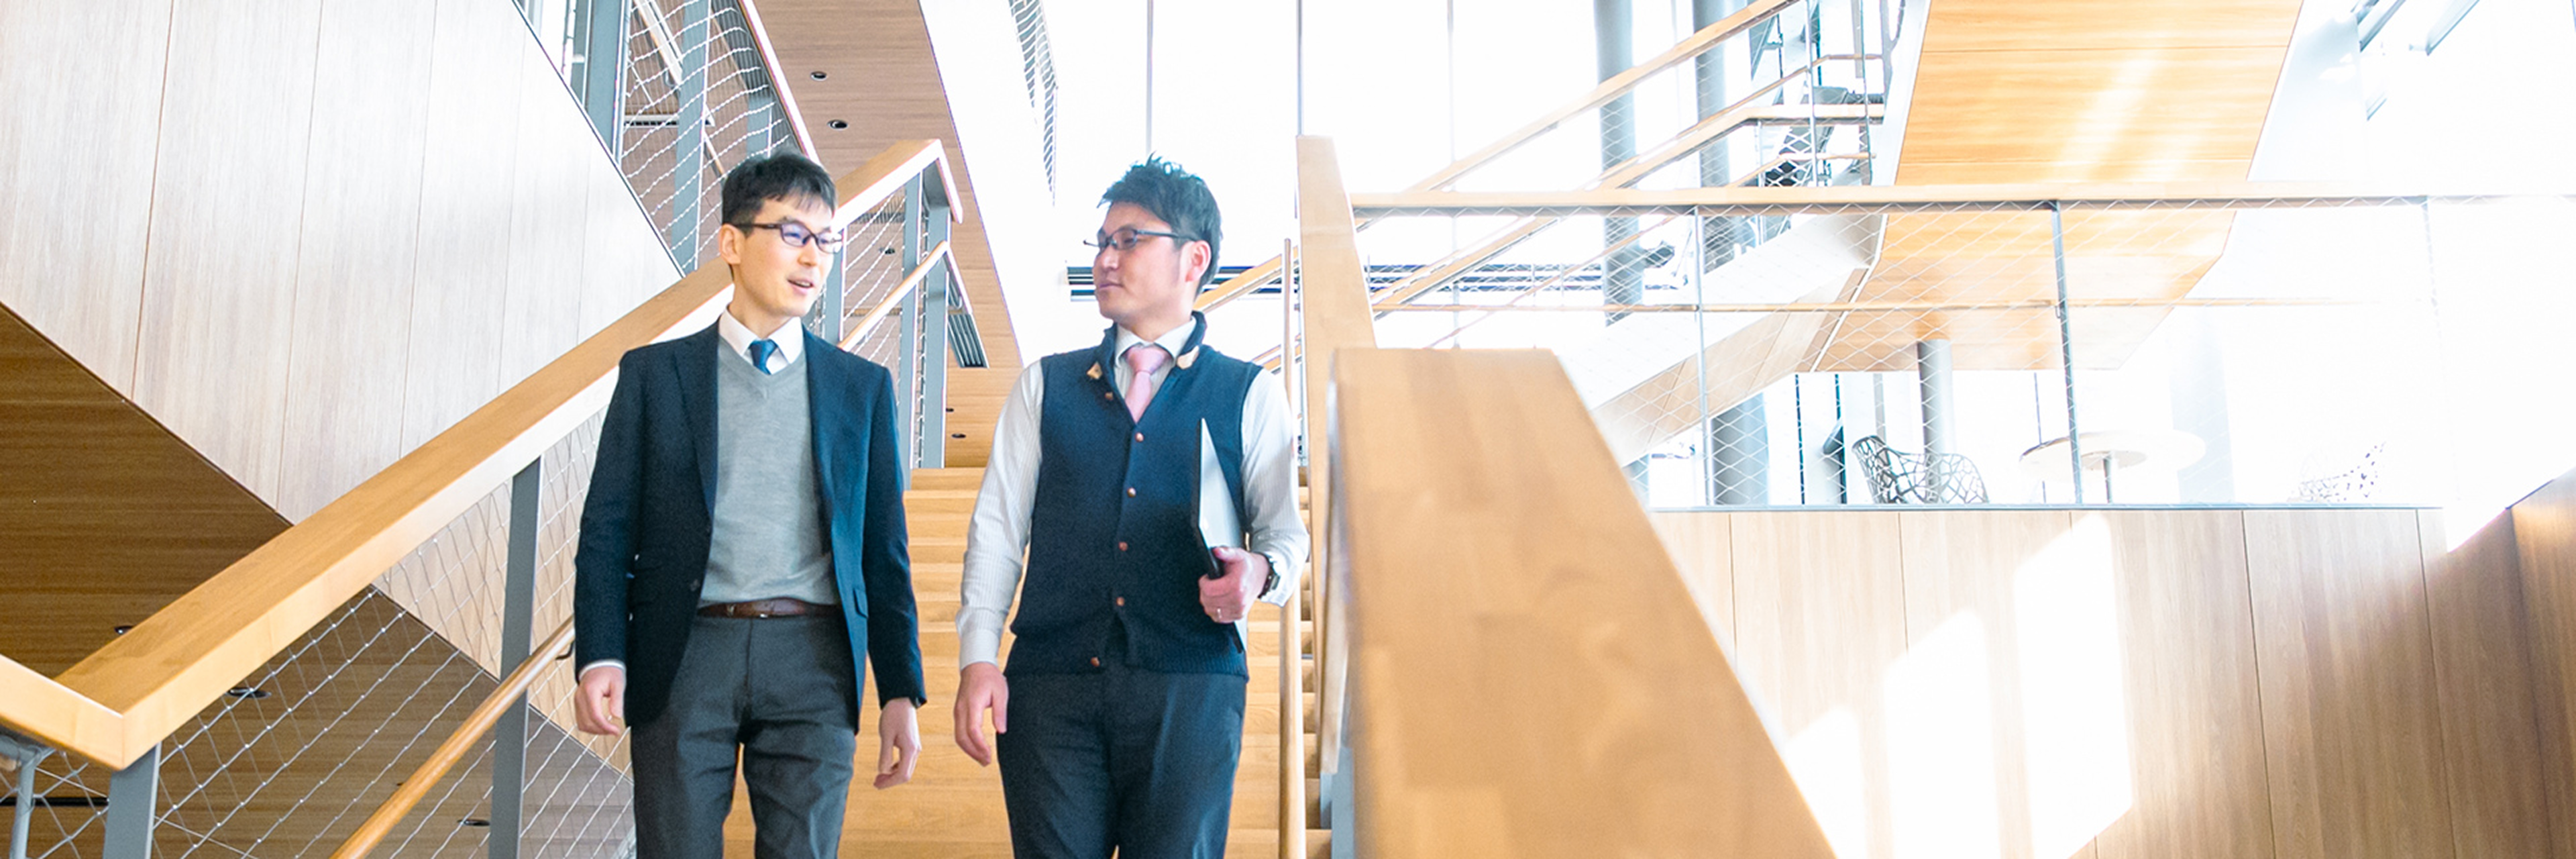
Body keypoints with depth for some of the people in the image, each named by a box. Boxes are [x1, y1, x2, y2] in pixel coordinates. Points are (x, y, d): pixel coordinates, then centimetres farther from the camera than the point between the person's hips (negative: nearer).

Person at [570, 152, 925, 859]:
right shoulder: (654, 373, 9)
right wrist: (601, 655, -10)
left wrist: (901, 692, 6)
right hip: (687, 658, -1)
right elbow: (607, 530, 5)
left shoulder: (863, 386, 13)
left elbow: (884, 550, 12)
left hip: (813, 664, 1)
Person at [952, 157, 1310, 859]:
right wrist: (977, 659, -1)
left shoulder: (1250, 395, 12)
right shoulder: (1046, 387, 16)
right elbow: (998, 524, 10)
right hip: (1051, 687, 1)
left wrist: (1260, 572, -15)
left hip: (1191, 689, -1)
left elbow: (1284, 529, 9)